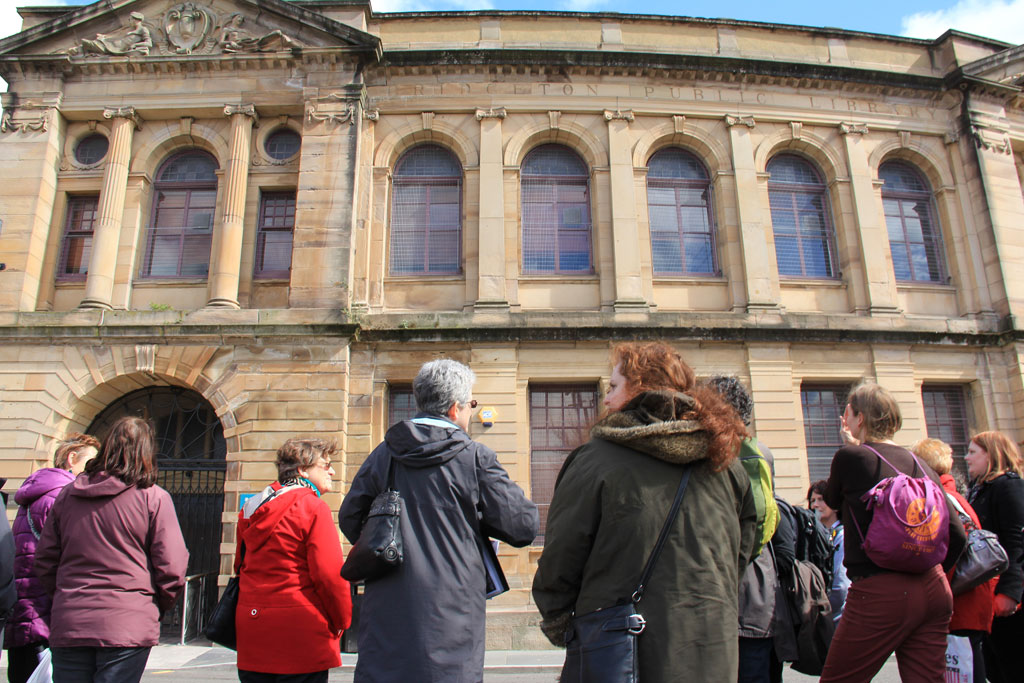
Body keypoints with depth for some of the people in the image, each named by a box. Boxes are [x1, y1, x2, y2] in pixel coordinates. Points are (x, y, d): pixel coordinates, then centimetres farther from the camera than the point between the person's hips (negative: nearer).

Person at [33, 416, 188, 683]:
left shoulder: (67, 494, 6)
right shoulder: (154, 498, -8)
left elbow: (44, 561, 12)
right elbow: (171, 568, -9)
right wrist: (158, 607, 8)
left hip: (67, 626, 4)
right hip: (126, 629, -4)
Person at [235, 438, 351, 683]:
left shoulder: (251, 509, 9)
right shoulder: (313, 507, -13)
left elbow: (240, 565, 15)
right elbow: (329, 574, -16)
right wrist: (341, 621, -2)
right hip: (300, 635, -7)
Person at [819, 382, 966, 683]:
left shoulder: (851, 457, -8)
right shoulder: (923, 467, 10)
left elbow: (832, 500, 11)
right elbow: (957, 535, 9)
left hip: (881, 593, -6)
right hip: (934, 590, 7)